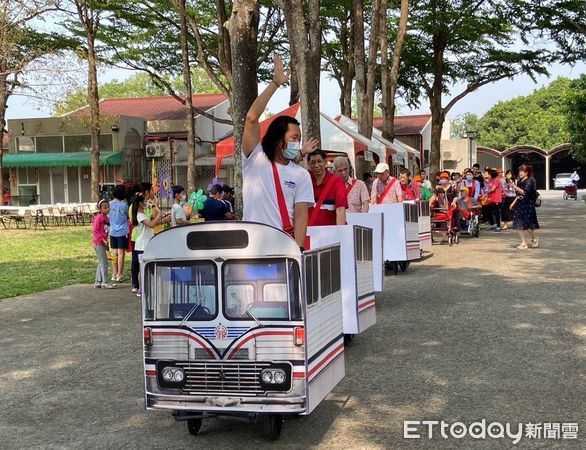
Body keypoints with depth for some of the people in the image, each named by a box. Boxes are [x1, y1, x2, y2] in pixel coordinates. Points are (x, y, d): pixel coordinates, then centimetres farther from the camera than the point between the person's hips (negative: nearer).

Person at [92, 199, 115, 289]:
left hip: (103, 243, 9)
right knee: (104, 262, -8)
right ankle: (105, 282, -5)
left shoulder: (106, 218, 10)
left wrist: (106, 241, 15)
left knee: (101, 263, 13)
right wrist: (102, 240, -21)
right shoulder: (98, 218, -14)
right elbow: (95, 230, -17)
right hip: (98, 243, -9)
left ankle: (97, 282, 21)